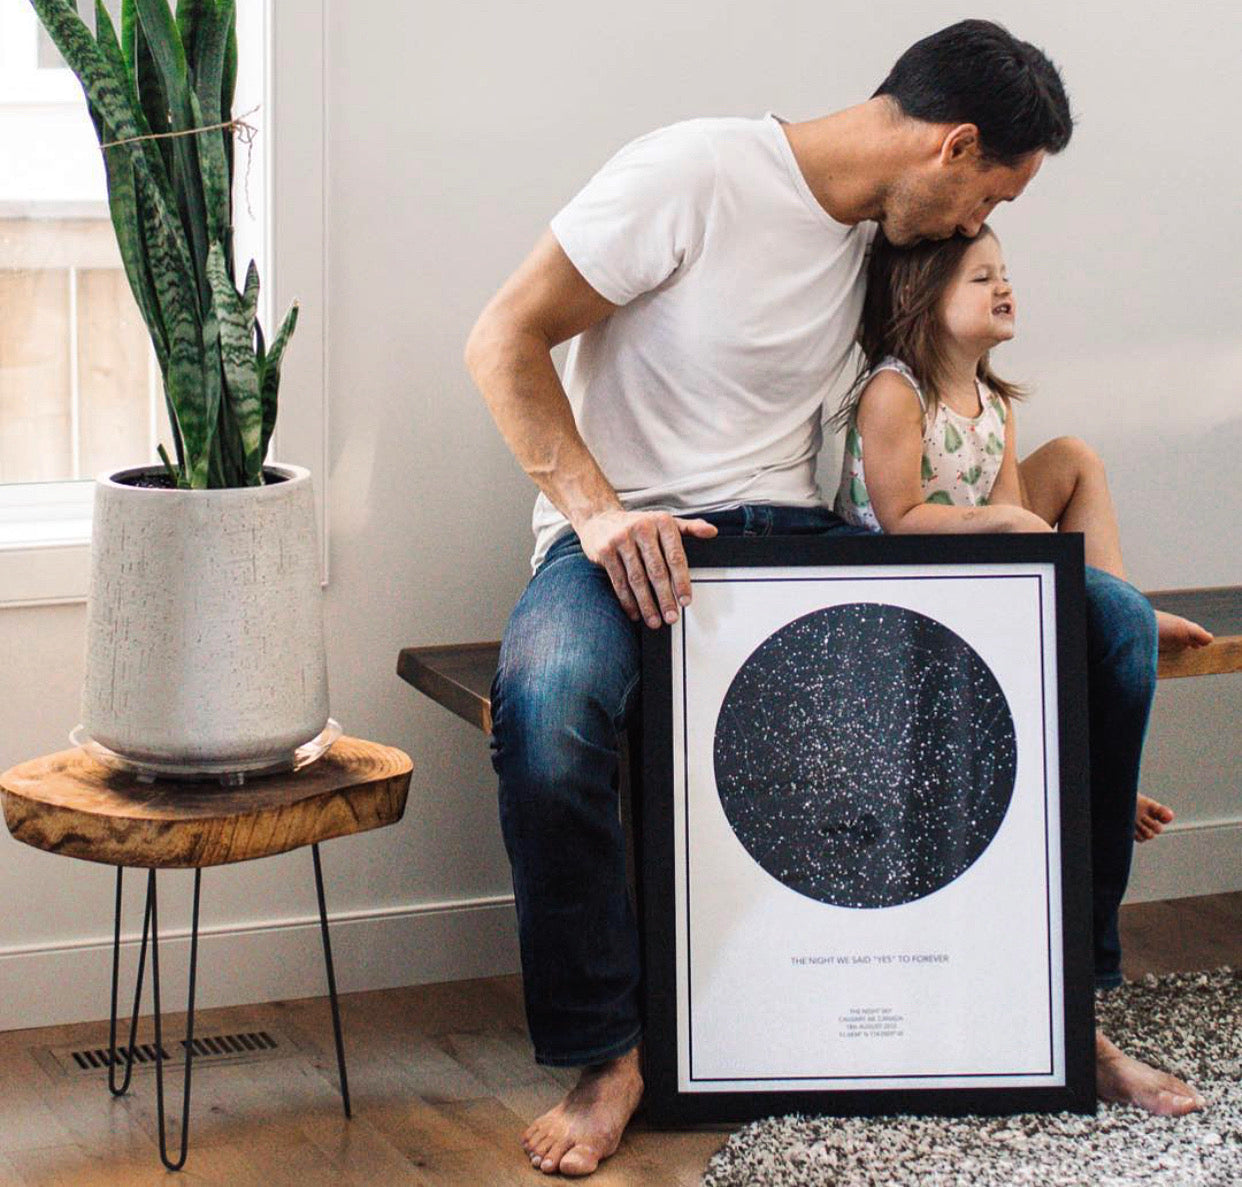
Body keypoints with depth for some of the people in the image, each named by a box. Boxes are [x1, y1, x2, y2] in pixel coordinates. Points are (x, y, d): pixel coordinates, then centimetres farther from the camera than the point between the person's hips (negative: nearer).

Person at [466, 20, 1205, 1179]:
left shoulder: (883, 230, 11)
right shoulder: (695, 174, -11)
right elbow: (505, 341, -11)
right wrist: (597, 509, -22)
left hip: (791, 528, 6)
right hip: (631, 538, -6)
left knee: (1105, 622, -10)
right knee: (546, 700, -41)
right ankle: (609, 1051, -19)